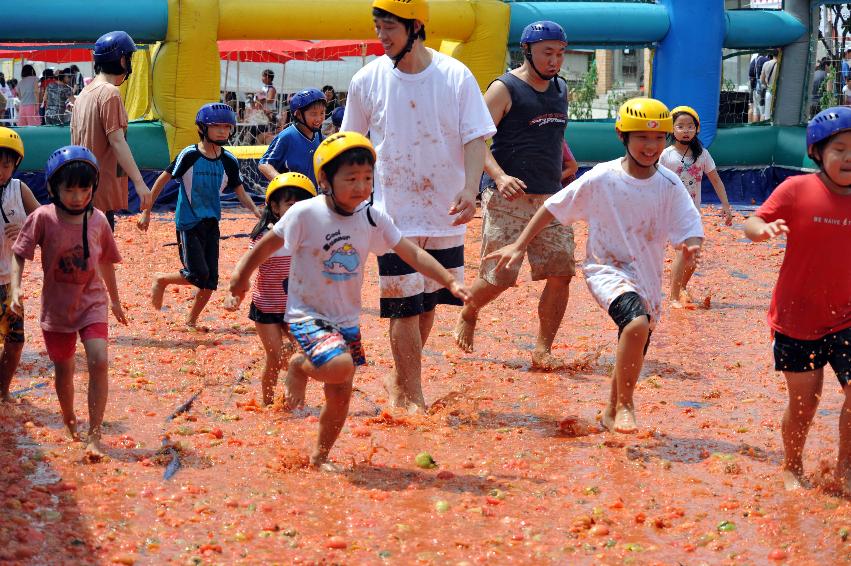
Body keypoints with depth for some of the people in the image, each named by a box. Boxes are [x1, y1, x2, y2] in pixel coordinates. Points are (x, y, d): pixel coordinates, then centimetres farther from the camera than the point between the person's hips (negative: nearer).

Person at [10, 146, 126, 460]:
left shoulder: (98, 220, -6)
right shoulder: (43, 218, -13)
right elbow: (19, 255, -8)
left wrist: (115, 301, 18)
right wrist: (16, 290, -23)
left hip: (92, 303, 0)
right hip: (57, 306, 0)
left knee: (99, 361, -17)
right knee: (64, 369, 13)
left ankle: (94, 435, -12)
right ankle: (69, 420, 41)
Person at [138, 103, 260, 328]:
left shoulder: (229, 161, 1)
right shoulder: (189, 155, -12)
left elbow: (241, 192, 7)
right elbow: (162, 180, -6)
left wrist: (260, 215, -8)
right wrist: (147, 212, -4)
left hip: (211, 223, 5)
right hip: (188, 223, -5)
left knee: (210, 280, 3)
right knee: (198, 275, -12)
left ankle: (191, 320, 21)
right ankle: (161, 279, 15)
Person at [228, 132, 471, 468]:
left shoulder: (373, 219, -6)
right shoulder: (305, 214, -17)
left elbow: (412, 254, -4)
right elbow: (268, 244, -3)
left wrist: (449, 281, -13)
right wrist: (241, 277, 7)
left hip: (347, 320, 5)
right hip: (307, 315, -5)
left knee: (341, 394, 9)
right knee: (340, 366, -30)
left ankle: (320, 456, 32)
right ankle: (300, 366, 3)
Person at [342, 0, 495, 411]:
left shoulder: (456, 76, -6)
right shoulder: (367, 80, -3)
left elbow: (475, 138, -5)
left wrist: (470, 188, -20)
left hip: (446, 212, 1)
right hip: (394, 212, -1)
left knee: (428, 302, 11)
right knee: (404, 306, -6)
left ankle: (400, 379, 29)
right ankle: (411, 396, 2)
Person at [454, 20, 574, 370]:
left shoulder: (560, 89, 14)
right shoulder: (505, 89, -8)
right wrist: (499, 176, -29)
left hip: (552, 200, 6)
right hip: (509, 200, -6)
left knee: (561, 273, -4)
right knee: (499, 277, -5)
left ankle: (543, 350, 4)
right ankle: (467, 314, 26)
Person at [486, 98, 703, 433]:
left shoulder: (669, 185, -4)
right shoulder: (601, 179, -11)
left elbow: (690, 229, -7)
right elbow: (553, 208, -2)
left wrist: (691, 245, -31)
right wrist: (520, 246, -4)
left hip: (647, 279, 4)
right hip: (606, 270, -4)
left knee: (631, 356, 14)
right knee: (638, 322, -32)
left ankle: (612, 413, 42)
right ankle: (624, 405, -15)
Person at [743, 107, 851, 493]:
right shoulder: (796, 190, -11)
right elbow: (753, 224, -12)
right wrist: (763, 229, -33)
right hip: (796, 317, -2)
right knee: (803, 404, 7)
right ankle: (792, 469, 33)